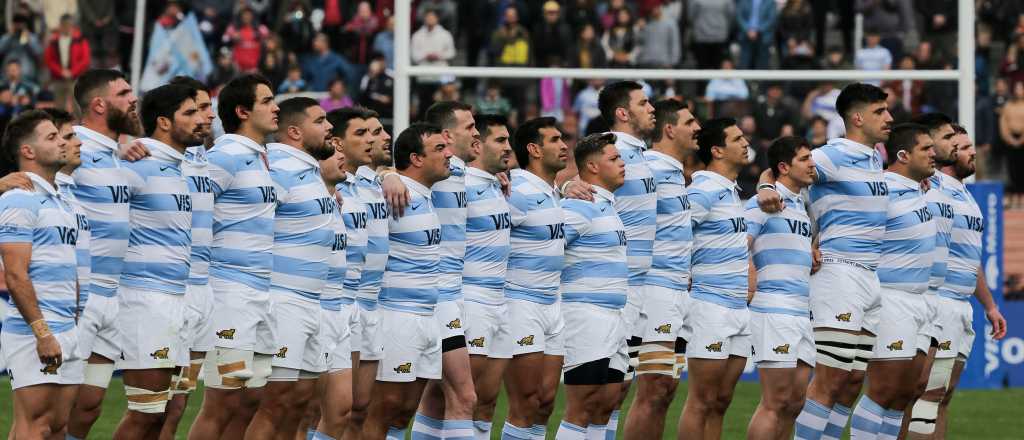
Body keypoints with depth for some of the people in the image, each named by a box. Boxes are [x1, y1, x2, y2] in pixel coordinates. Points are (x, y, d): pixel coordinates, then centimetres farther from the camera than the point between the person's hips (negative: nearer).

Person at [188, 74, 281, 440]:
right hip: (232, 291, -9)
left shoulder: (264, 158, 15)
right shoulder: (225, 156, -11)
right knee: (223, 405, -9)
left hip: (263, 294, 9)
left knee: (249, 402, 9)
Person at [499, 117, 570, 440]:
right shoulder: (519, 193, -16)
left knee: (546, 402, 7)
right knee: (526, 406, -9)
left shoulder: (553, 192, 13)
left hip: (551, 303, 9)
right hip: (521, 302, -9)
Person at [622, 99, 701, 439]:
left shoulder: (676, 172, 18)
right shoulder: (651, 169, -12)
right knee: (653, 392, -13)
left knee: (664, 392, 8)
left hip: (679, 292, 10)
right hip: (656, 287, -10)